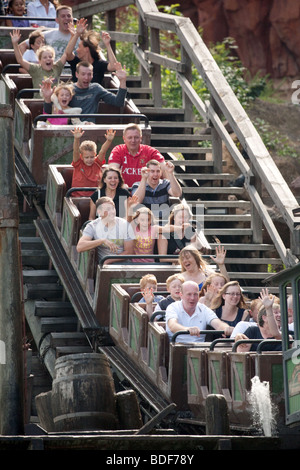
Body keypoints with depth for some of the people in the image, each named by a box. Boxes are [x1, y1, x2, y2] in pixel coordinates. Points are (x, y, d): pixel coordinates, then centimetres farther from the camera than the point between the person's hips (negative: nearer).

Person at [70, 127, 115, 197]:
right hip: (78, 196, -1)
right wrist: (77, 139, -32)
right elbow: (76, 152, -15)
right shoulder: (78, 164, 1)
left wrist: (109, 141, -27)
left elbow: (102, 152, -9)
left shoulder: (97, 163, 4)